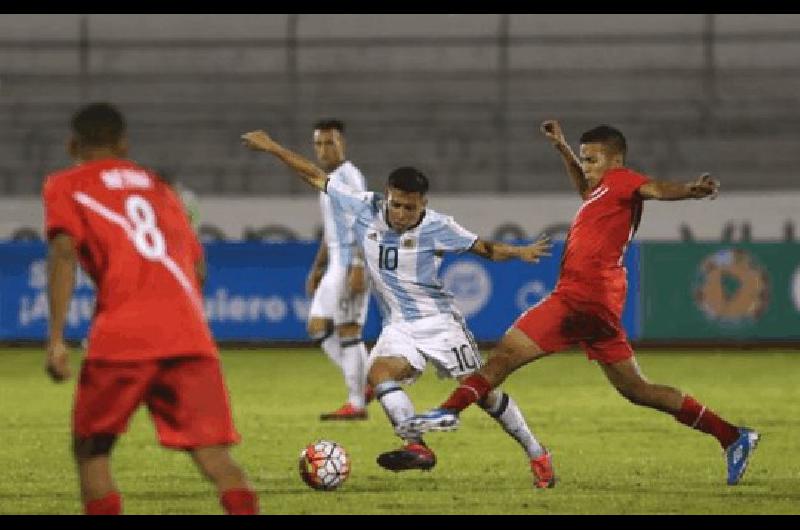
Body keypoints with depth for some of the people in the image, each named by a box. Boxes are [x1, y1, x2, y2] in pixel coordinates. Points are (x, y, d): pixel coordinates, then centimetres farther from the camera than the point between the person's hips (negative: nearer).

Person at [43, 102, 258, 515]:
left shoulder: (65, 186, 13)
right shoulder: (157, 186, 28)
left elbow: (63, 251, -5)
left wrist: (56, 338, -10)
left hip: (122, 338, -3)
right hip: (191, 336, 3)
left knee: (90, 450, 14)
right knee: (213, 455, -3)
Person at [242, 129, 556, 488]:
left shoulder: (436, 228, -14)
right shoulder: (365, 208, -6)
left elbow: (484, 248, -6)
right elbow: (317, 177, 1)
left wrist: (518, 252, -24)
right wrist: (272, 148, 2)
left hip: (439, 321, -4)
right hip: (398, 326, 4)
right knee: (380, 374, -26)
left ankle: (537, 455, 11)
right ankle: (416, 447, -33)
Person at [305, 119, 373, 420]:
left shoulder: (348, 176, -11)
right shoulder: (329, 180, 19)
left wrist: (358, 268, -26)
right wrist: (316, 269, 24)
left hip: (351, 263, -10)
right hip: (336, 265, 10)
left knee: (347, 329, -10)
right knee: (317, 327, 7)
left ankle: (356, 404, -8)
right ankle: (366, 383, 8)